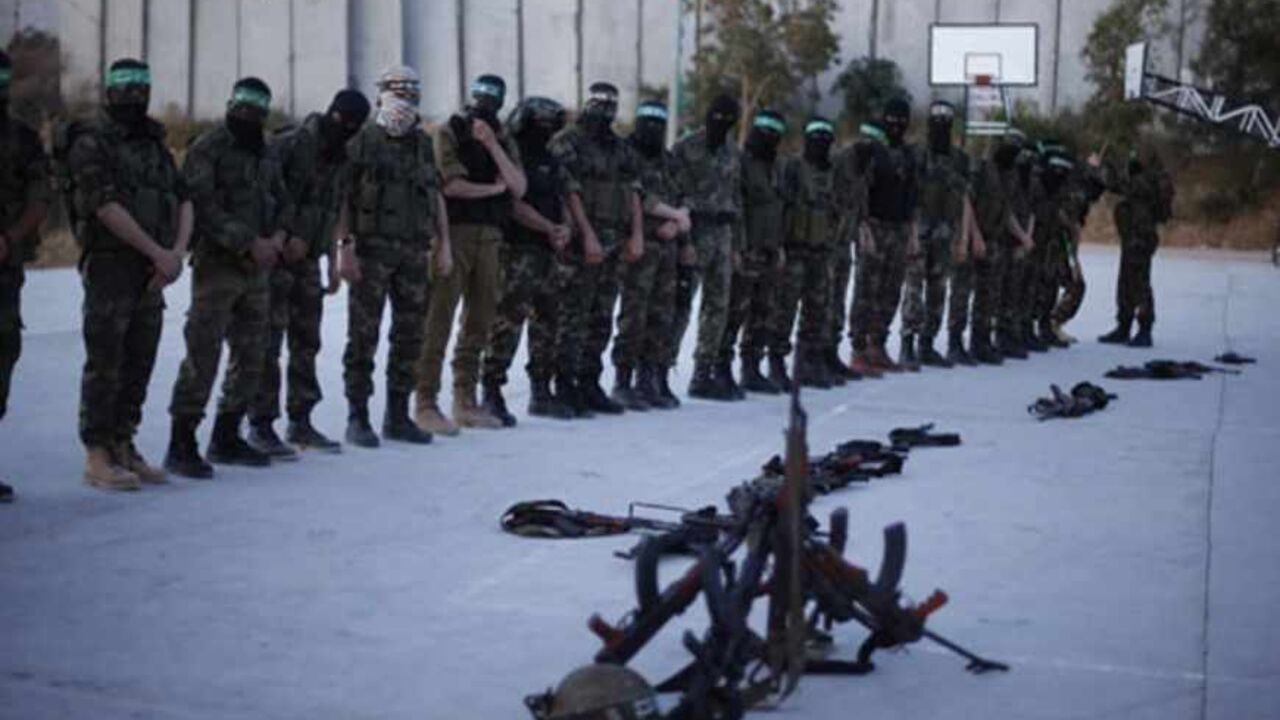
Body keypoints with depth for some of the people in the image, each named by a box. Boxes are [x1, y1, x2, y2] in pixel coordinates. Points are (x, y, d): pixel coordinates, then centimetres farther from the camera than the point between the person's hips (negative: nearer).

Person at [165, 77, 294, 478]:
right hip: (217, 265, -8)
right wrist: (250, 242, -19)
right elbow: (205, 208, -16)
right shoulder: (206, 150, -8)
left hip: (258, 268, 8)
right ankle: (181, 445, -4)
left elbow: (283, 201, 16)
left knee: (251, 356, 11)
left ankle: (226, 438, 22)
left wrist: (278, 237, -5)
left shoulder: (267, 154, 15)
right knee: (202, 357, -9)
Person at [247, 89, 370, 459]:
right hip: (277, 259, -8)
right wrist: (284, 238, -20)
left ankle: (300, 421, 20)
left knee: (306, 343, 11)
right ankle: (261, 425, 0)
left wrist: (332, 261, 16)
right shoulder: (288, 145, -13)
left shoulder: (339, 158, 11)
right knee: (269, 343, -5)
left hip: (308, 261, 8)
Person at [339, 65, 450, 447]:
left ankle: (398, 415, 16)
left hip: (414, 252, 6)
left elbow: (436, 196, 17)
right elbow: (342, 197, -8)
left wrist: (444, 244, 10)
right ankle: (358, 418, 2)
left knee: (410, 335, 7)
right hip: (371, 251, -5)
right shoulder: (362, 141, -3)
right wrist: (345, 247, -16)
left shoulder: (423, 144, 15)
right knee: (364, 336, -3)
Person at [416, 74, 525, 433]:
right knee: (439, 322, -9)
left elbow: (518, 188, 1)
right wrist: (493, 188, -1)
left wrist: (492, 146, -8)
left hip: (489, 238, 6)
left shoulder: (503, 141, 15)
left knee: (478, 323, 9)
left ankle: (465, 403, 17)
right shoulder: (448, 133, -1)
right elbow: (451, 185, -13)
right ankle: (426, 404, -8)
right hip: (454, 233, -6)